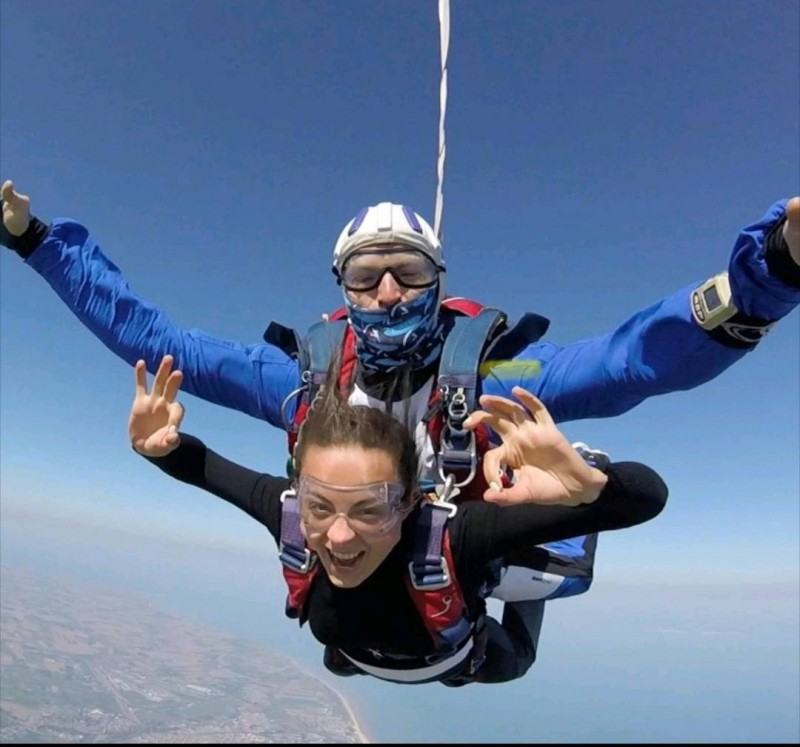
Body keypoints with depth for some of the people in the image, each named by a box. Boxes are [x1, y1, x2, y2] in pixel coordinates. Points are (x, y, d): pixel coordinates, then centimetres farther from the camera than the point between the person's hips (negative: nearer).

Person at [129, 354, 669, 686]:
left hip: (460, 658, -2)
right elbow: (204, 467, -21)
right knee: (336, 663, 39)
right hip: (362, 658, 3)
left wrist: (584, 484, -75)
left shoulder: (454, 535, -49)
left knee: (515, 662, 34)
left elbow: (646, 497, -54)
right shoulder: (289, 512, -39)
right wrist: (158, 446, -42)